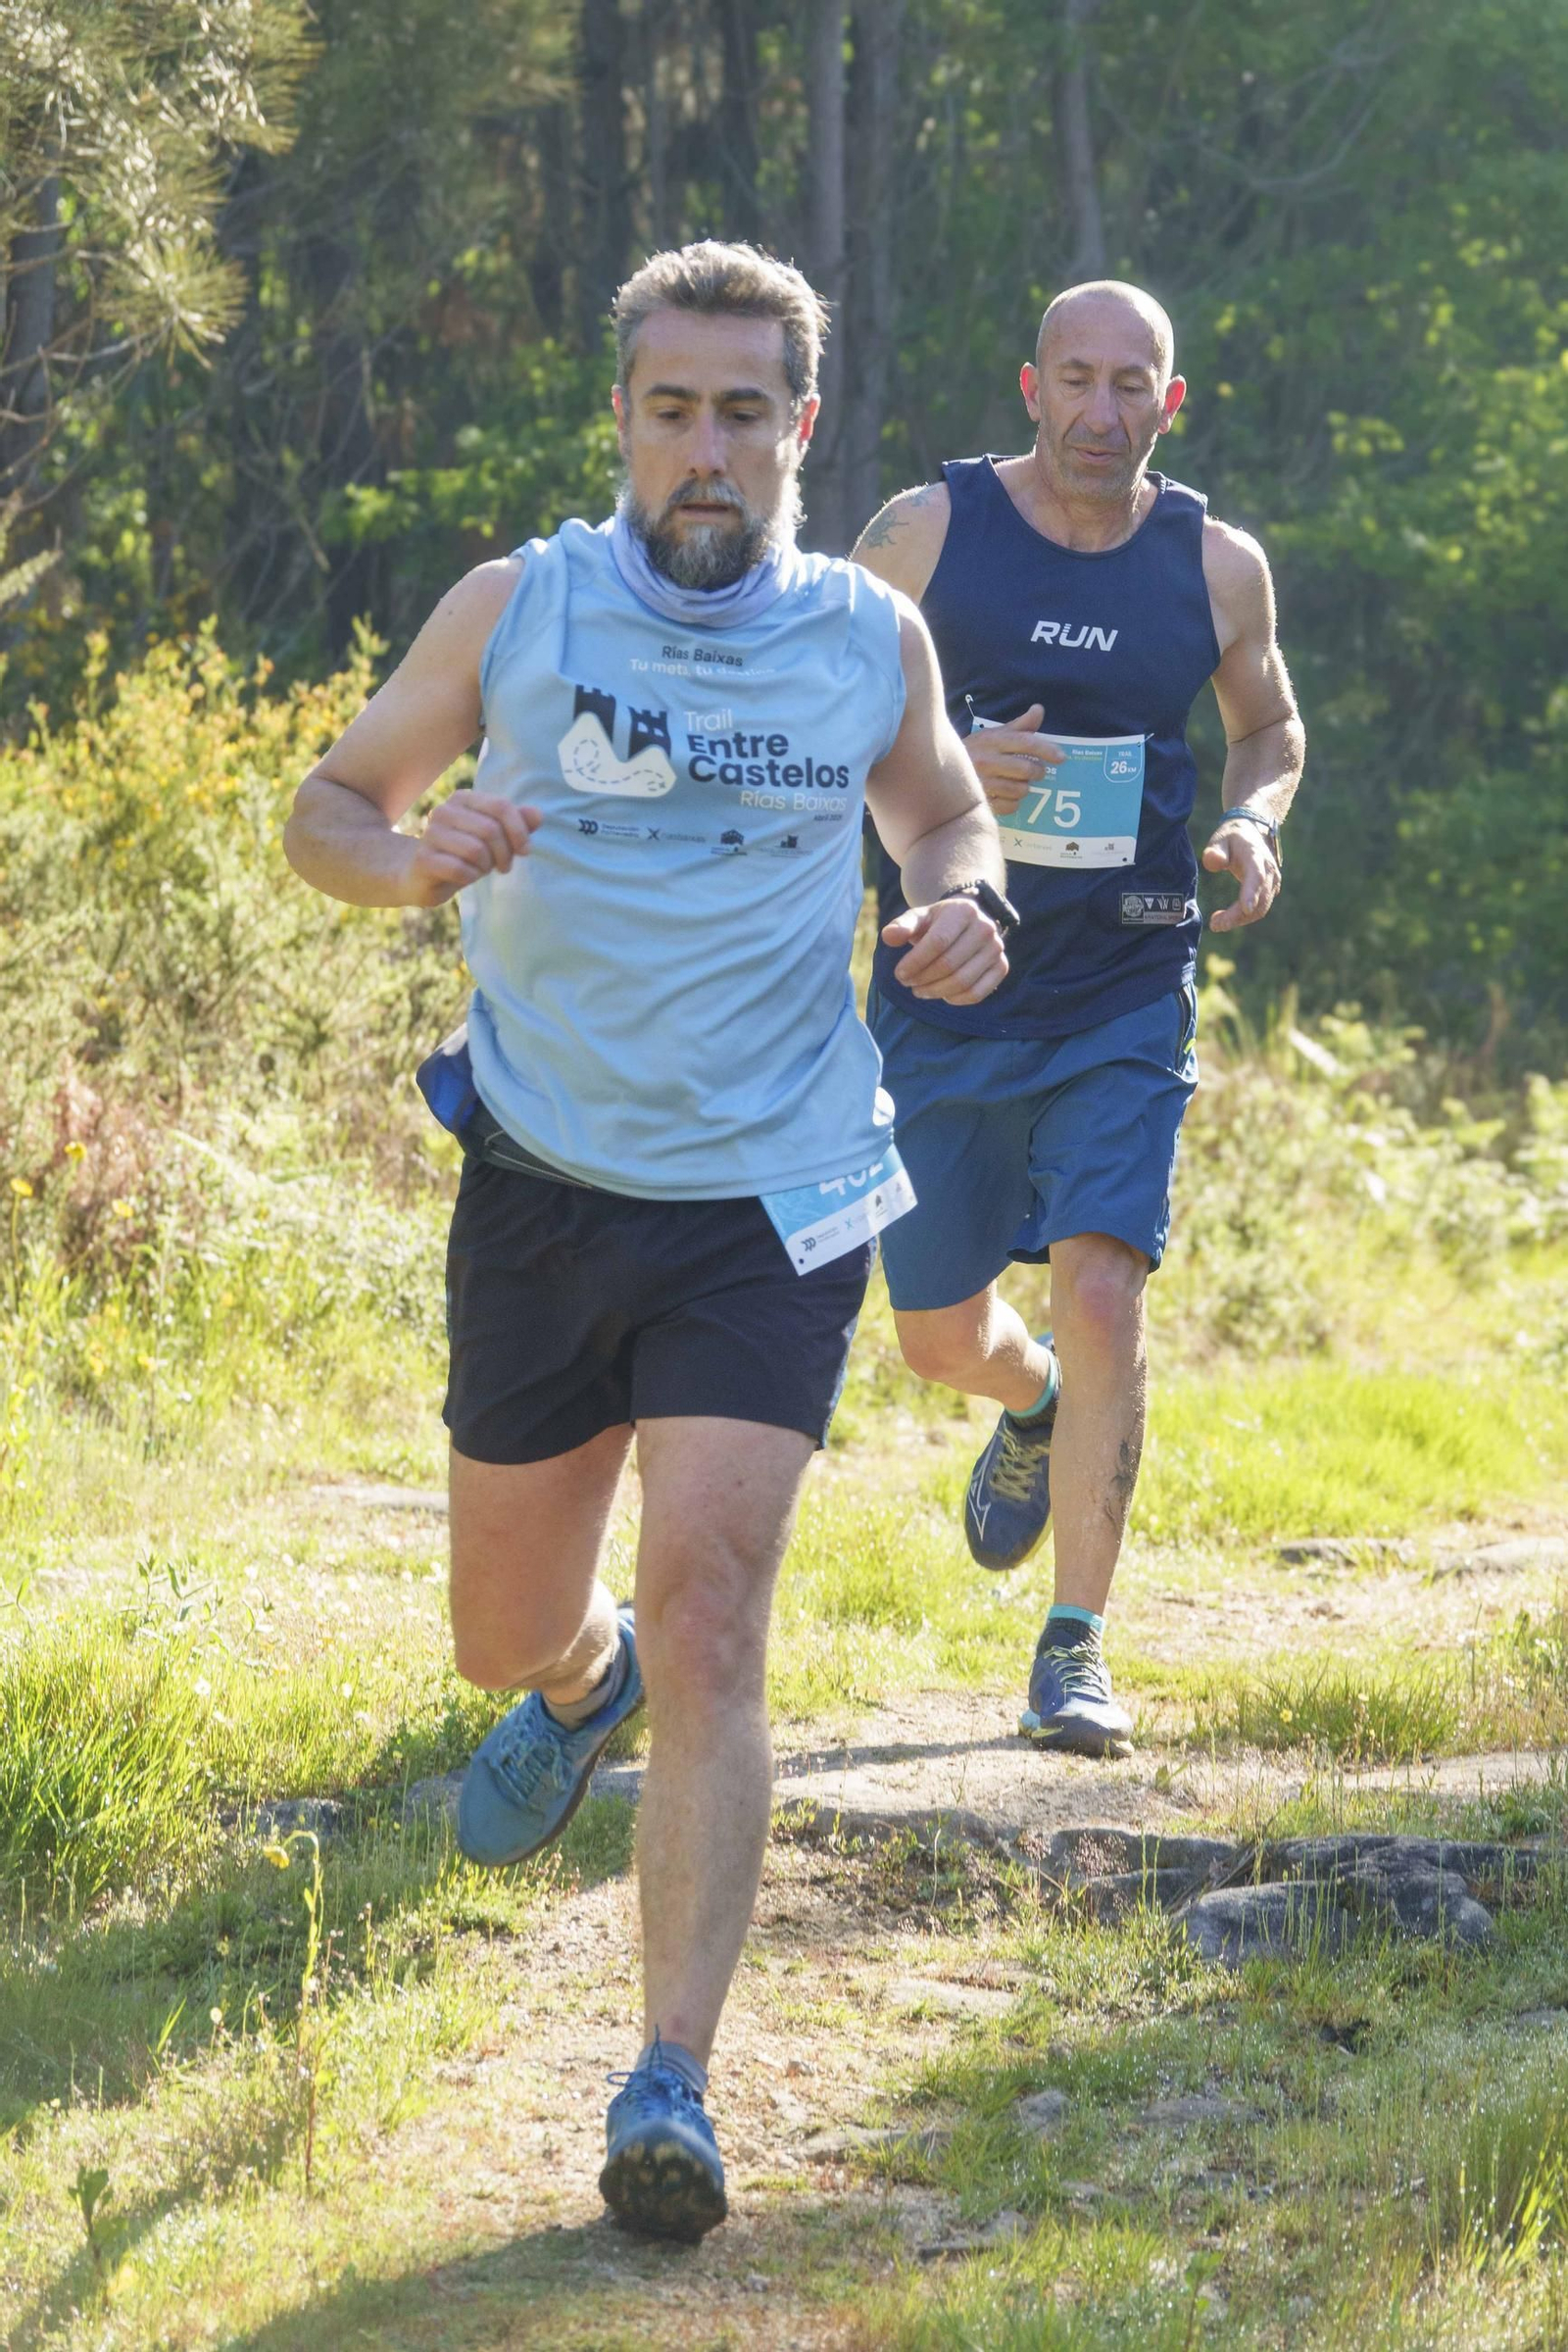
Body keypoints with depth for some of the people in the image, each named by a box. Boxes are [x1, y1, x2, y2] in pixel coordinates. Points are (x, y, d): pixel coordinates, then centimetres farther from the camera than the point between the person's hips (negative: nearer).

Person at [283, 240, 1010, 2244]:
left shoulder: (872, 640, 2)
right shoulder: (514, 611, -2)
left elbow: (940, 810, 21)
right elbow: (327, 806, 7)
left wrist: (960, 909, -2)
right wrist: (413, 858, -17)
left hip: (770, 1208, -1)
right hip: (544, 1187, 1)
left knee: (706, 1623, -17)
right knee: (503, 1635, 14)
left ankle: (672, 2085, -16)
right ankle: (577, 1683, 53)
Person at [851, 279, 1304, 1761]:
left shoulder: (1217, 566, 1)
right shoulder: (929, 533, -5)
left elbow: (1269, 723, 18)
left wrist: (1255, 823, -4)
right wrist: (941, 763, -17)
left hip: (1124, 999, 0)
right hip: (945, 989, 1)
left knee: (1100, 1290, -17)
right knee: (940, 1337, 8)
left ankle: (1075, 1647, -7)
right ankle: (1034, 1410, 46)